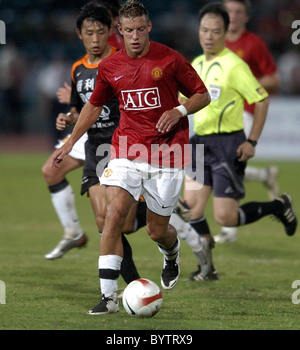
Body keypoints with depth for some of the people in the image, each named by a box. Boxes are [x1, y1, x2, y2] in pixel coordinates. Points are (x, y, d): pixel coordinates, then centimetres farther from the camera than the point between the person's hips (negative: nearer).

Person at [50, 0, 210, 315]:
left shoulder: (170, 60, -6)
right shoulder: (109, 67, 4)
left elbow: (202, 96, 3)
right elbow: (94, 106, 20)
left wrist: (179, 111, -17)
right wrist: (70, 143, 17)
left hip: (166, 153, -2)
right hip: (127, 150, 2)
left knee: (157, 230, 5)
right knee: (114, 212, -19)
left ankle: (172, 254, 45)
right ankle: (108, 296, -19)